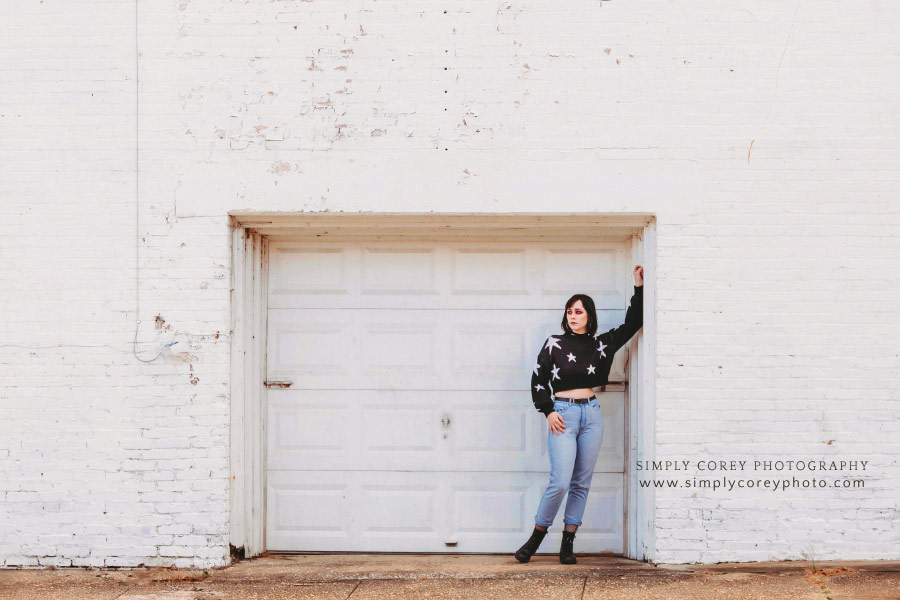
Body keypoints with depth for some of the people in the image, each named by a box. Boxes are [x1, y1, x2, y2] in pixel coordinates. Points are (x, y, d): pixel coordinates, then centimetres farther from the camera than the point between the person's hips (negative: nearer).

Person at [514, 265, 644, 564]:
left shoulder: (601, 344, 9)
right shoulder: (554, 344, 2)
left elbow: (632, 323, 15)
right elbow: (538, 379, 4)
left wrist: (639, 288, 10)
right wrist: (548, 411, -4)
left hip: (591, 415, 4)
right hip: (563, 414, -4)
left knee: (581, 484, 3)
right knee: (560, 482, -14)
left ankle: (567, 545, 8)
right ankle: (536, 538, 1)